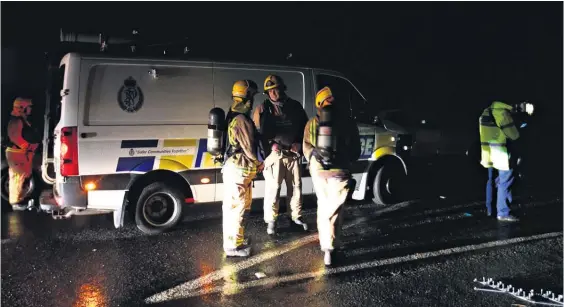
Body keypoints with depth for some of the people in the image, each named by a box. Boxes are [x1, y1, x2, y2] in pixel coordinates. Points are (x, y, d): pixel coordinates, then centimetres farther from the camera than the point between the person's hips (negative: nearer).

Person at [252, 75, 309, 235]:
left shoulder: (295, 106, 6)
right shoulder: (262, 108, 1)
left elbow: (305, 127, 13)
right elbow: (257, 132, 0)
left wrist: (299, 143, -2)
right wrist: (270, 145, -13)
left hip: (293, 154, 3)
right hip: (274, 154, -3)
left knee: (295, 186, 11)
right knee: (272, 188, -3)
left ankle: (297, 217, 26)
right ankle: (271, 220, 8)